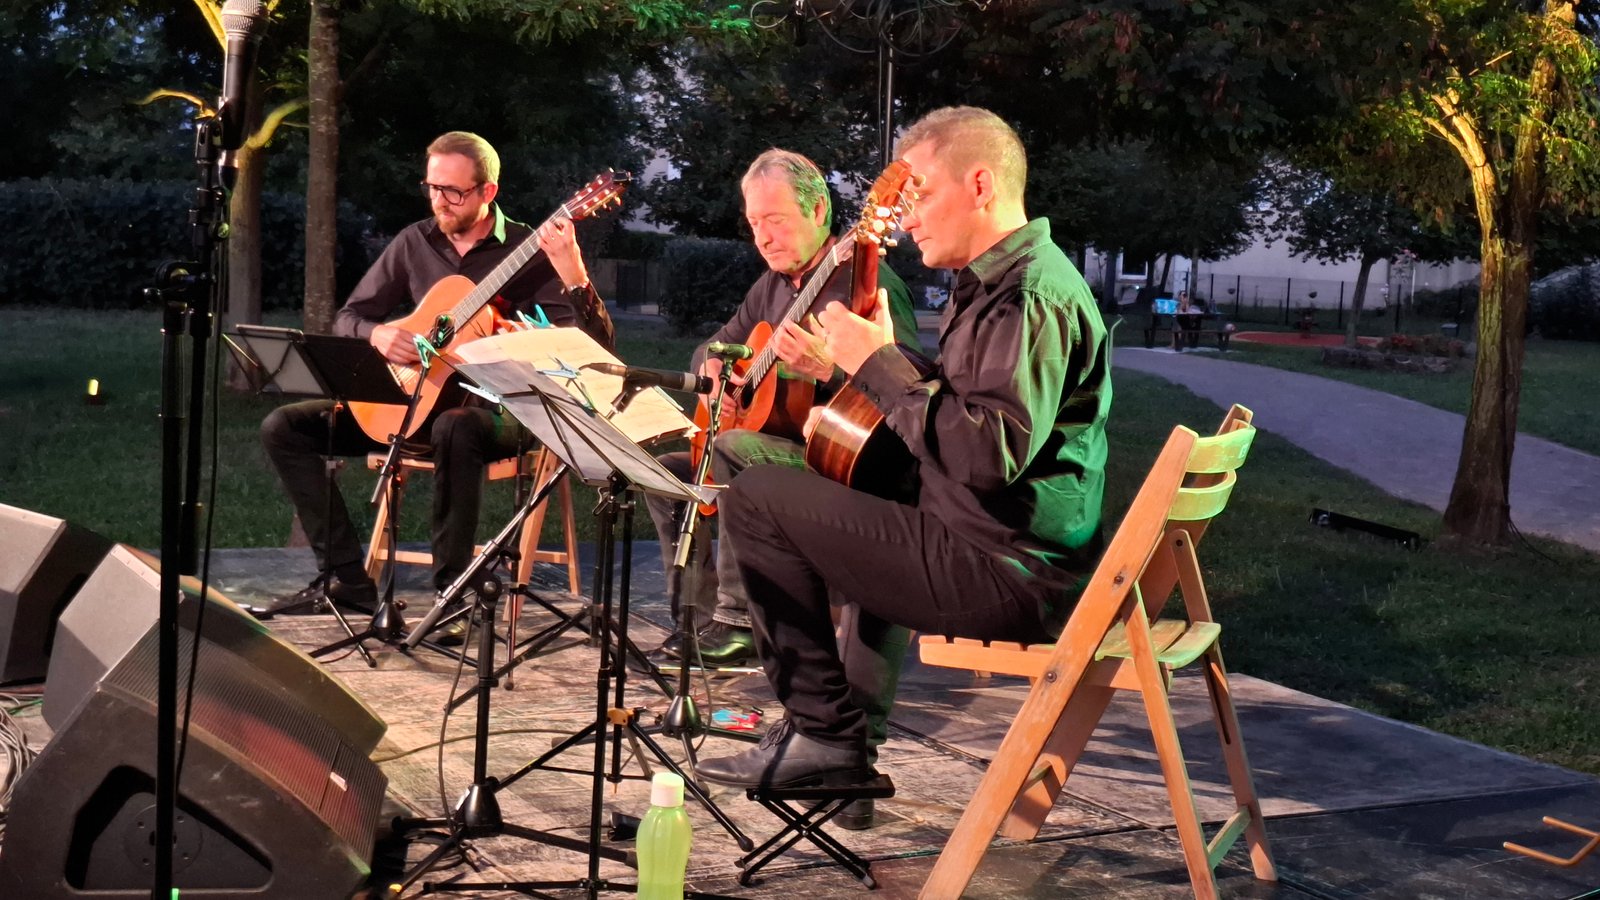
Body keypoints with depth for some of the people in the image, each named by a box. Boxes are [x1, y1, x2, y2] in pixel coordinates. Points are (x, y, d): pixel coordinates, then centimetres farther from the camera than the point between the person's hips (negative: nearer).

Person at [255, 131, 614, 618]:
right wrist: (376, 334, -11)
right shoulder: (415, 241, 7)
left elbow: (596, 348, -18)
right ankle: (345, 578, -7)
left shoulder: (530, 251, -8)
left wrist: (574, 277, -36)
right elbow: (348, 317, 13)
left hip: (495, 408, -6)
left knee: (455, 429, -42)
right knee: (283, 427, -6)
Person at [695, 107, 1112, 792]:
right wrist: (861, 359, 9)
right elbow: (953, 414, 21)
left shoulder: (1033, 295, -17)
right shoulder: (992, 282, 17)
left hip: (1003, 577, -11)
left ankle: (823, 731, -4)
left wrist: (879, 365, -20)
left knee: (755, 499, -11)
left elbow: (990, 455, -29)